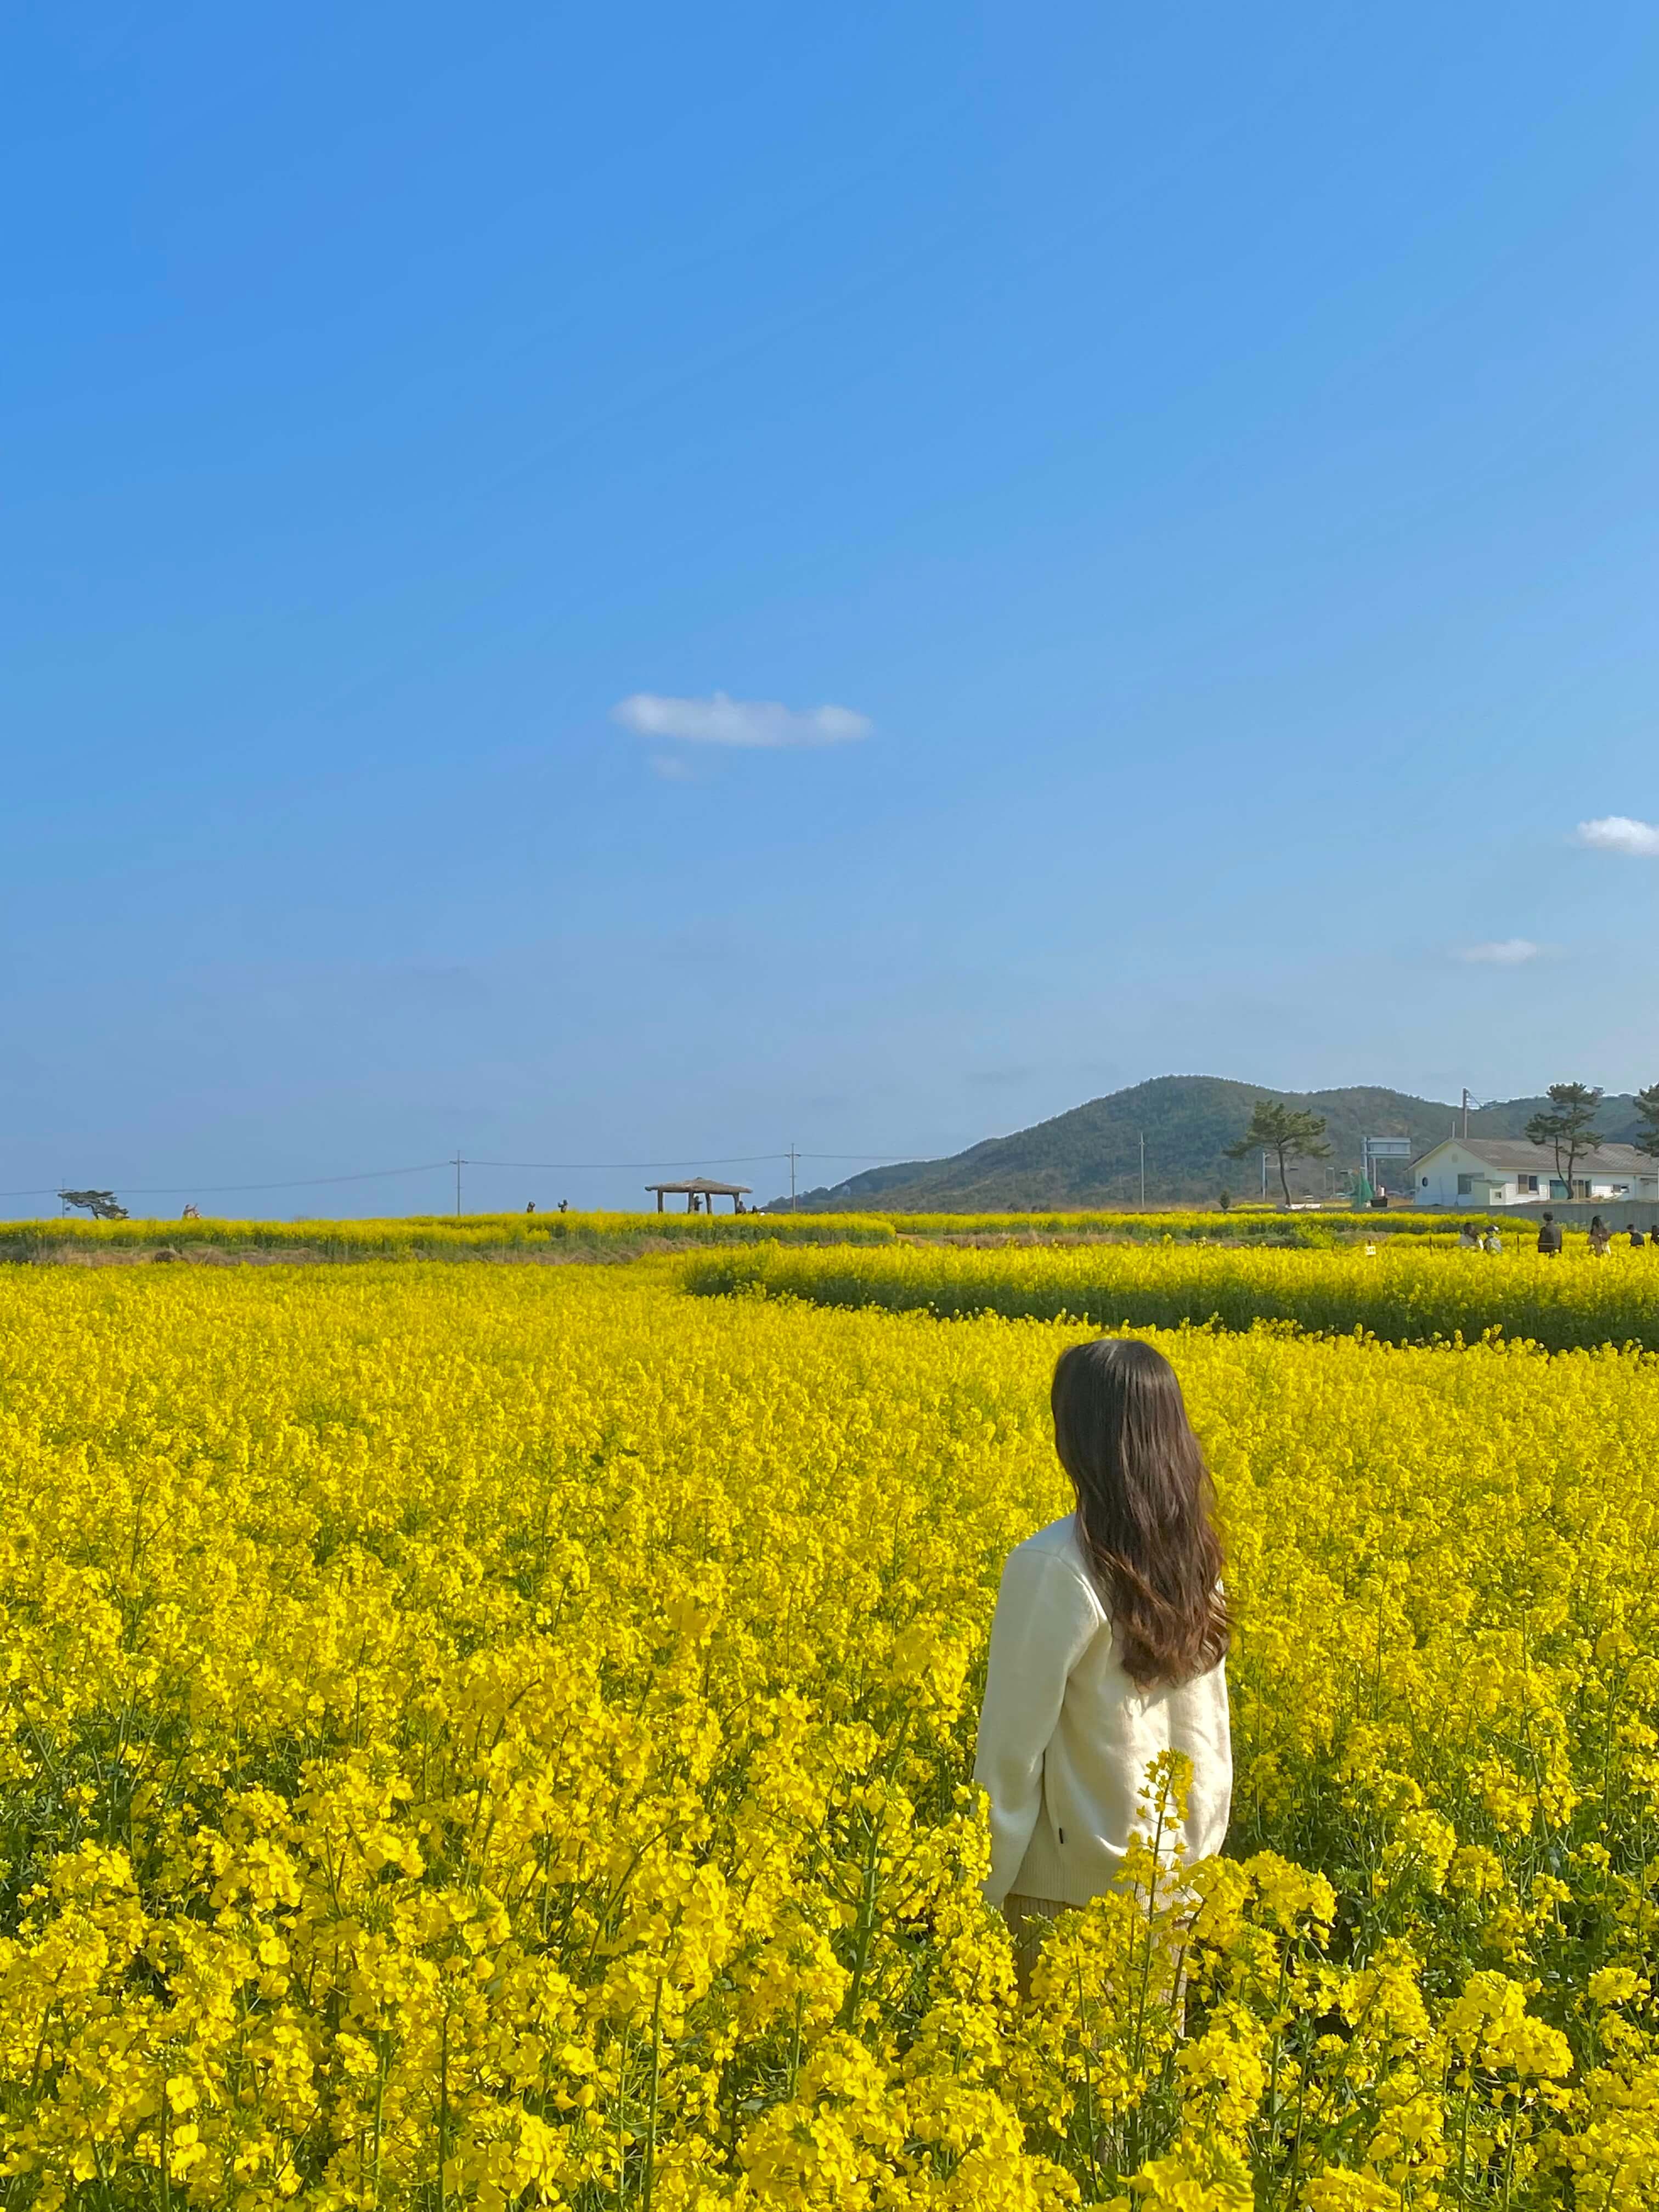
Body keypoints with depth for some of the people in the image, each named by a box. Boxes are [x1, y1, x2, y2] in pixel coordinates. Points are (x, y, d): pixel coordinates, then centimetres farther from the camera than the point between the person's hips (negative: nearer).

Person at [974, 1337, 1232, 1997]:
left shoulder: (1055, 1566, -21)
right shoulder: (1194, 1554, 1)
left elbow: (1015, 1742, -18)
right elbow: (1210, 1725, 9)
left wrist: (985, 1888, -9)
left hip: (1073, 1881, -6)